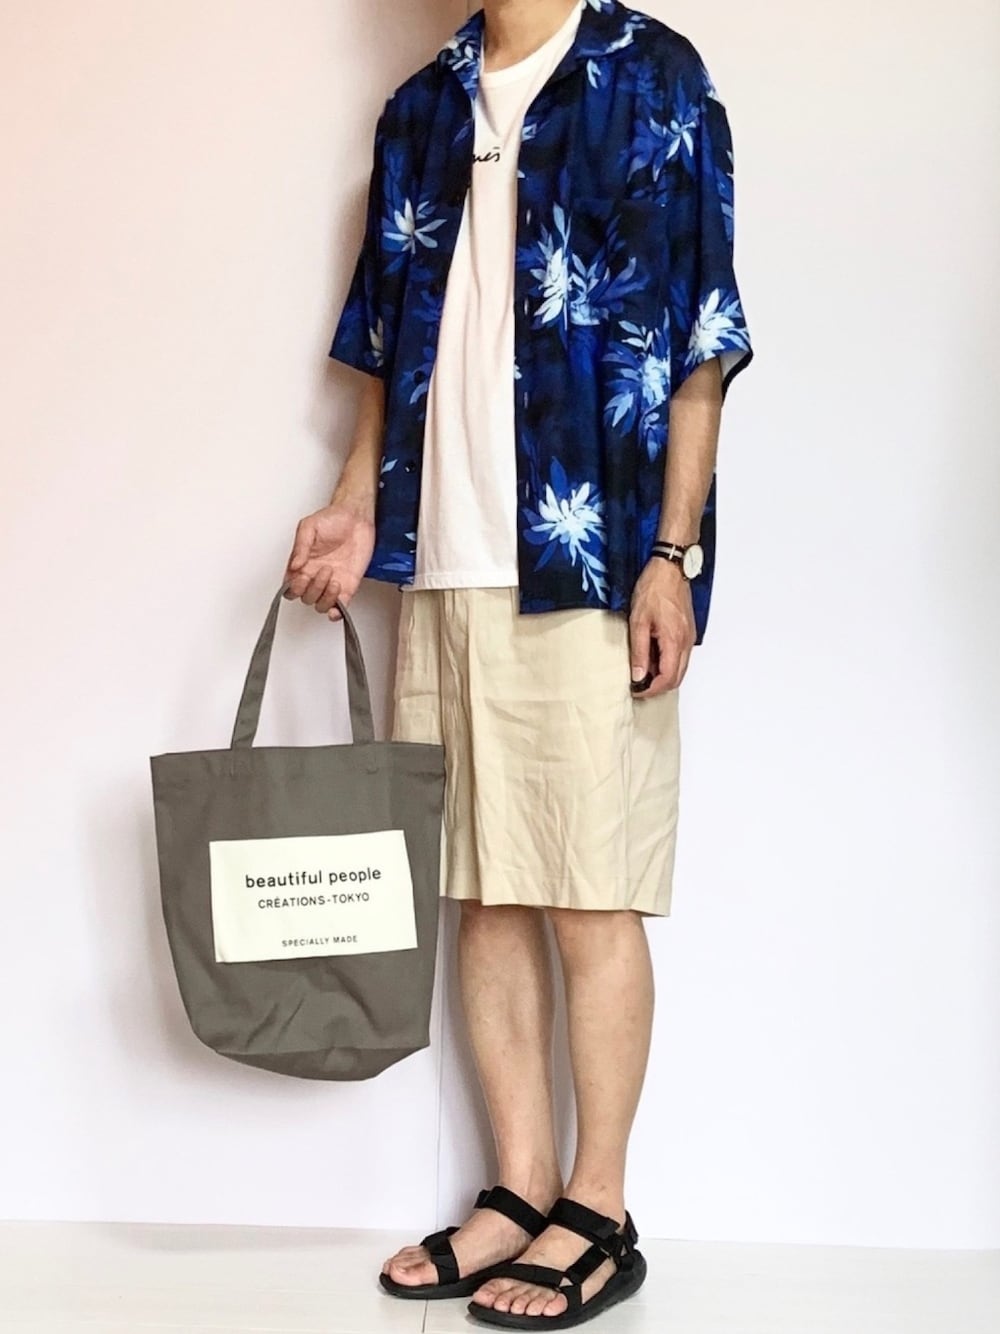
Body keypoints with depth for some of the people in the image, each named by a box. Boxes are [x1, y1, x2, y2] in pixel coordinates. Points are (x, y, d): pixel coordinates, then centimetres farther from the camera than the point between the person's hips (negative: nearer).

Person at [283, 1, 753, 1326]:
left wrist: (674, 554, -10)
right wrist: (360, 503, 8)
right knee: (488, 892, 9)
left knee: (591, 898, 0)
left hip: (587, 569, -5)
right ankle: (522, 1190, 20)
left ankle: (599, 1213, 12)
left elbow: (698, 344, -4)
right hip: (441, 569, 6)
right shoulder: (420, 109, 17)